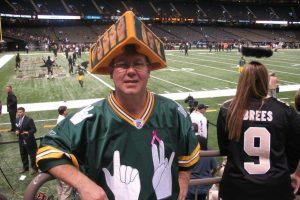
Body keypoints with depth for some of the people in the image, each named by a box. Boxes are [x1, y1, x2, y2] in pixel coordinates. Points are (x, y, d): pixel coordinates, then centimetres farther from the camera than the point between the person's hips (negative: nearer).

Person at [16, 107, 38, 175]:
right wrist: (17, 131, -6)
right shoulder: (17, 119, 4)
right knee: (23, 155, 18)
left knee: (32, 155, 5)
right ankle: (25, 167, 36)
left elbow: (34, 129, -16)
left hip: (29, 141, -6)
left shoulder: (29, 120, -16)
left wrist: (28, 132, -33)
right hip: (21, 141, 7)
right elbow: (17, 128, 16)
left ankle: (34, 168, 20)